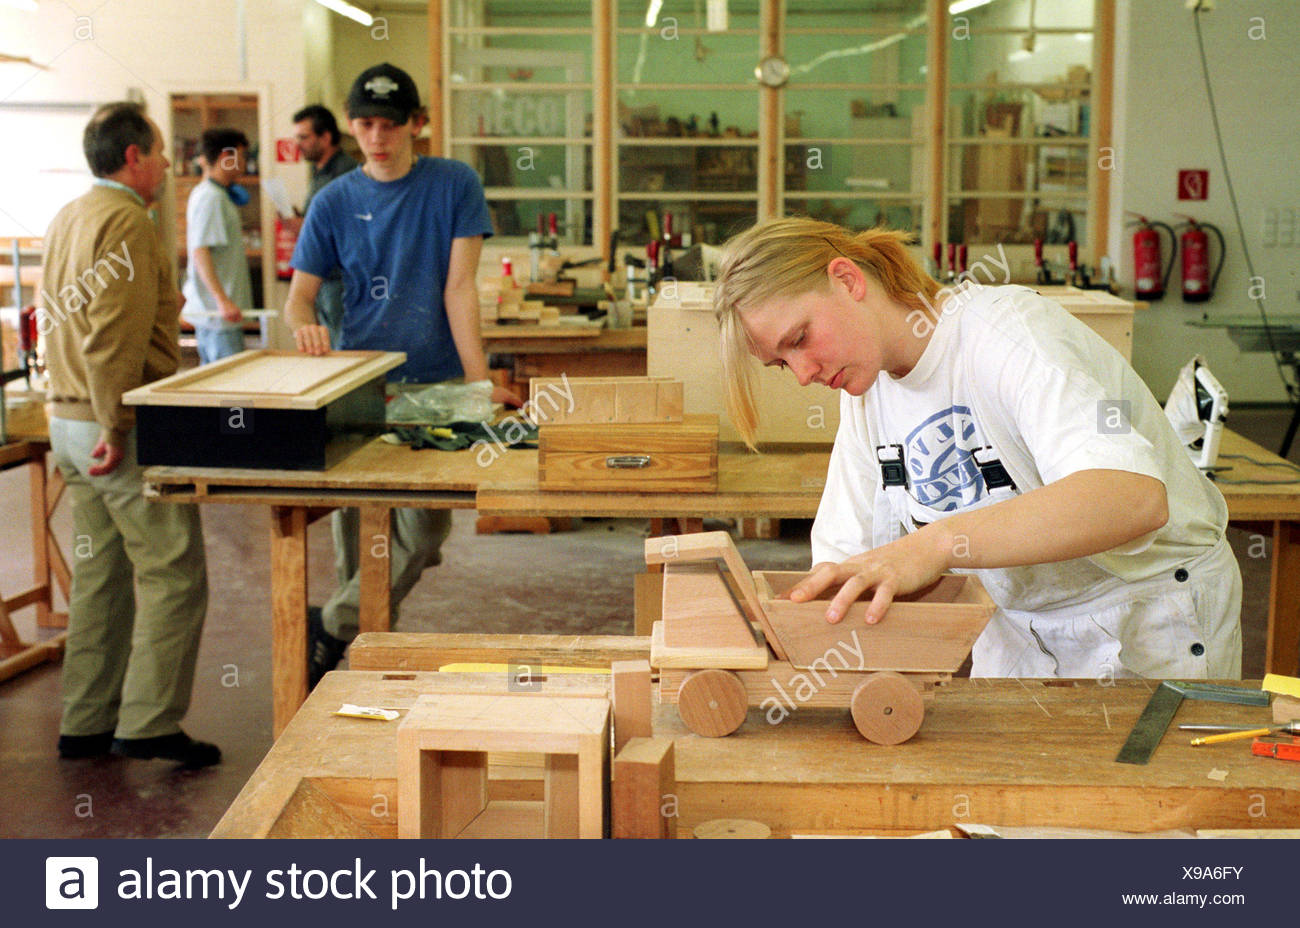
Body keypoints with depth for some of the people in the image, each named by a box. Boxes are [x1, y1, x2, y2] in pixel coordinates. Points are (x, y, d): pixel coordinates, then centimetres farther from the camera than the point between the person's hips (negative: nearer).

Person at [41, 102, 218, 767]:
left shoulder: (66, 219, 17)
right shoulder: (126, 221, -14)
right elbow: (114, 337, -23)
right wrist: (117, 428, -22)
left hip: (69, 420, 10)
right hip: (117, 426, -10)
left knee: (101, 572, 14)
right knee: (173, 574, -3)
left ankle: (85, 724, 19)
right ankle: (148, 724, -1)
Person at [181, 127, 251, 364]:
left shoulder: (203, 193, 17)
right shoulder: (212, 198, -14)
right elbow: (200, 252, -23)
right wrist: (223, 300, -28)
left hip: (209, 309, 11)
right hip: (217, 311, -11)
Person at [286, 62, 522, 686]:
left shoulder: (454, 186, 0)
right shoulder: (334, 202, 6)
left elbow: (459, 286, -6)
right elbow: (298, 295, 5)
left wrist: (479, 380, -15)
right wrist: (303, 323, -20)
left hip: (434, 384, -2)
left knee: (422, 533, -12)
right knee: (357, 538, 3)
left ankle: (327, 629, 2)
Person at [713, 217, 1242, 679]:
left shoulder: (1004, 329, -23)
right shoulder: (867, 385, 1)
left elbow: (1136, 495, -38)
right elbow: (846, 549, 2)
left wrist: (936, 543, -47)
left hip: (1149, 617, -6)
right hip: (1024, 627, 6)